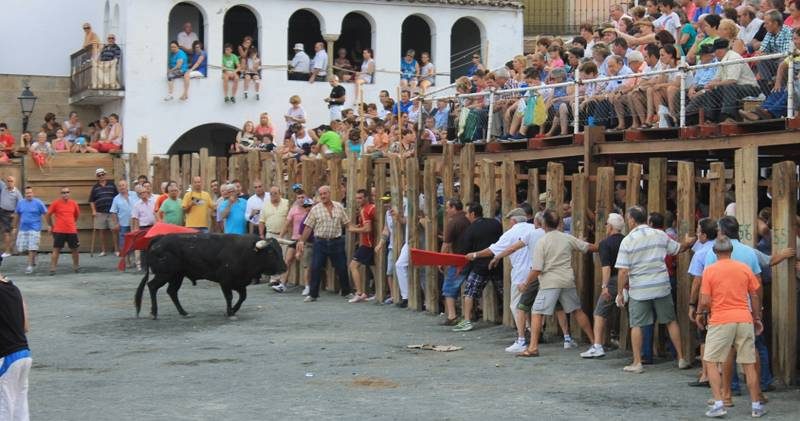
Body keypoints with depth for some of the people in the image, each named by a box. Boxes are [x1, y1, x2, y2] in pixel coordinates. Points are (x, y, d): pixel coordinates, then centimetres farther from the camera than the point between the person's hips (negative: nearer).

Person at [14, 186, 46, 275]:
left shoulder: (38, 203, -4)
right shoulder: (20, 203, 7)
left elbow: (46, 214, -1)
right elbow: (17, 215, 16)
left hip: (34, 229, -4)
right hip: (23, 229, 4)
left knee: (32, 248, -9)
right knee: (21, 248, 4)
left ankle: (30, 266, -1)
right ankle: (32, 257, 30)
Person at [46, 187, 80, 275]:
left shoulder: (73, 203, 5)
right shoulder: (56, 203, -4)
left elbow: (77, 214, 23)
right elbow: (48, 214, 6)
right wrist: (50, 225, 10)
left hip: (72, 231, 3)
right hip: (59, 231, -3)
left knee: (74, 249, 10)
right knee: (56, 250, -3)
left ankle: (76, 267, 27)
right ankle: (52, 269, -1)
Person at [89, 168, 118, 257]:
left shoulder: (111, 185, 8)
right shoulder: (95, 187, 8)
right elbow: (91, 200, 10)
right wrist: (93, 211, -1)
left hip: (112, 212, -1)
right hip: (100, 213, 1)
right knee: (102, 231, 4)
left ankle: (116, 249, 0)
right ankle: (103, 250, 10)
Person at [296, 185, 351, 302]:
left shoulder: (339, 207, 5)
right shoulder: (315, 209, -1)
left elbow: (346, 223, 11)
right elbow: (308, 227, 0)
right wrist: (302, 241, -6)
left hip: (336, 242, 1)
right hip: (320, 242, -1)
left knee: (342, 268, 7)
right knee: (315, 268, -3)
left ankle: (346, 292, 22)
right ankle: (312, 294, 6)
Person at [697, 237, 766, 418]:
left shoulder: (709, 271, -3)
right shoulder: (744, 268, 5)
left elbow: (705, 301, -7)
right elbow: (755, 296, 9)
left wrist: (700, 314, 13)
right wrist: (757, 318, 22)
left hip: (720, 321, -3)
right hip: (744, 319, 3)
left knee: (711, 362, 7)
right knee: (749, 364, 9)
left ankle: (718, 404, -2)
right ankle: (756, 406, 13)